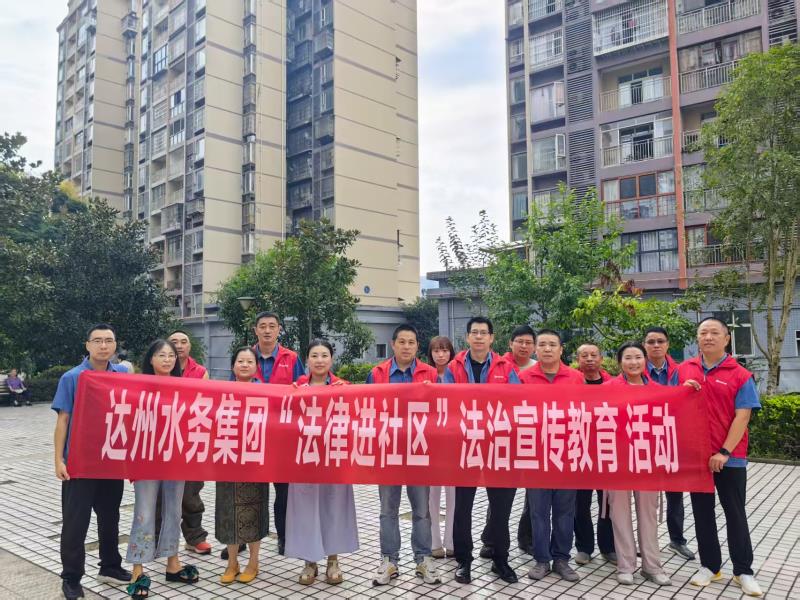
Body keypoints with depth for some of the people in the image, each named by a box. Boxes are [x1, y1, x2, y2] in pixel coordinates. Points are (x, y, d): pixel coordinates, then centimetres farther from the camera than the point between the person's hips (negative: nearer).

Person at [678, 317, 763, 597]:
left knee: (735, 514, 8)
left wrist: (724, 452, -16)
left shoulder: (741, 375, -7)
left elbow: (742, 417, -11)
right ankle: (709, 566, 23)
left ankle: (743, 571, 20)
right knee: (703, 513, 11)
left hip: (729, 457, -3)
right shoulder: (683, 371, 2)